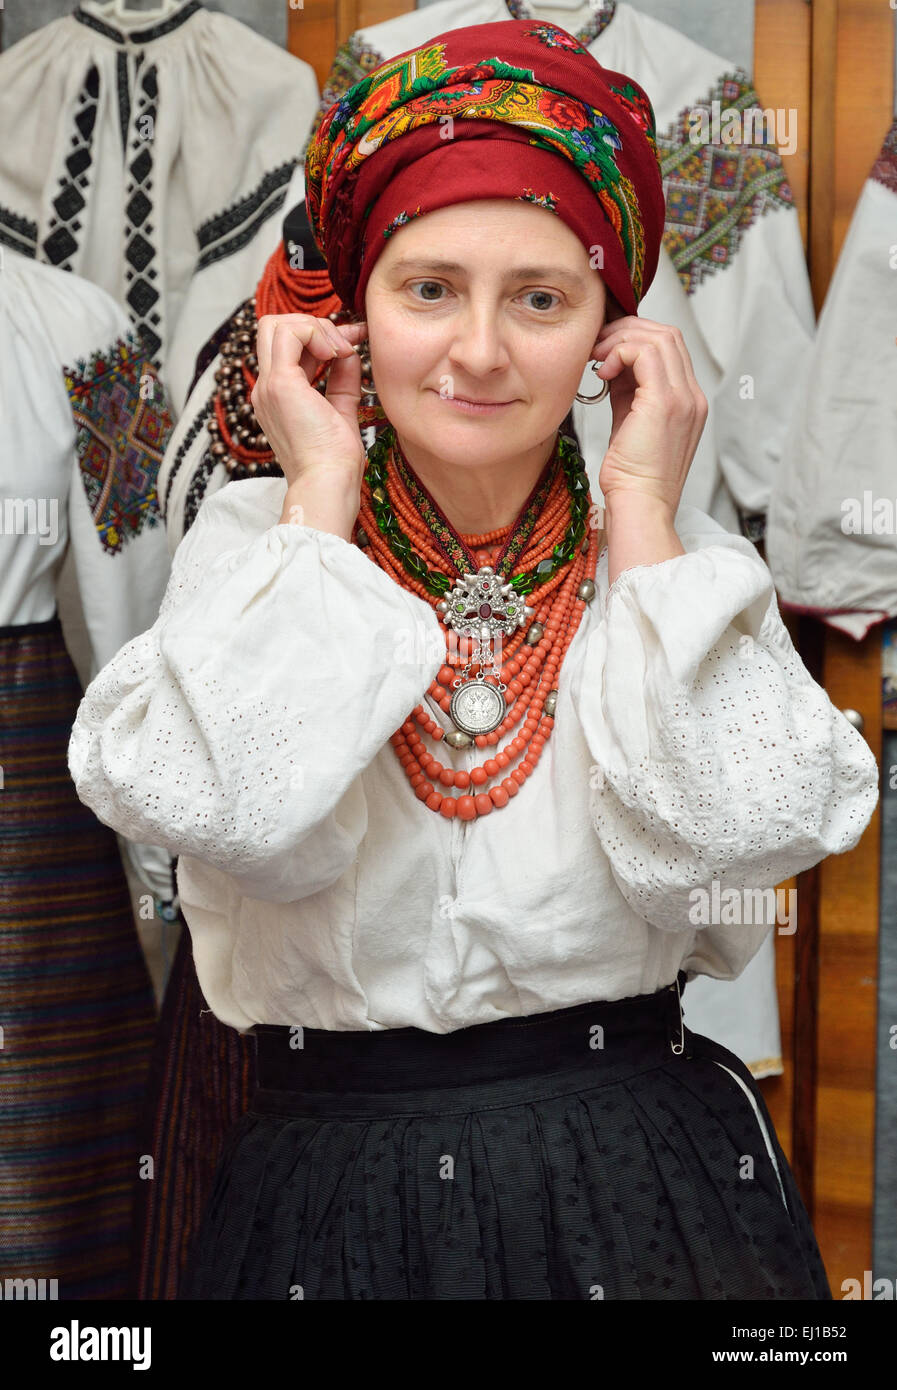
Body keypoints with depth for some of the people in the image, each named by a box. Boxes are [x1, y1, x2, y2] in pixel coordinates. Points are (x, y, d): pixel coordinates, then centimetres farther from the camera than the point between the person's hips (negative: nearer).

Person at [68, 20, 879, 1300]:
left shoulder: (691, 561, 0)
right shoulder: (252, 540, -2)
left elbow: (725, 842, -19)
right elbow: (241, 820, -21)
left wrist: (640, 509, -11)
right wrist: (323, 498, -12)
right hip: (330, 1188, 0)